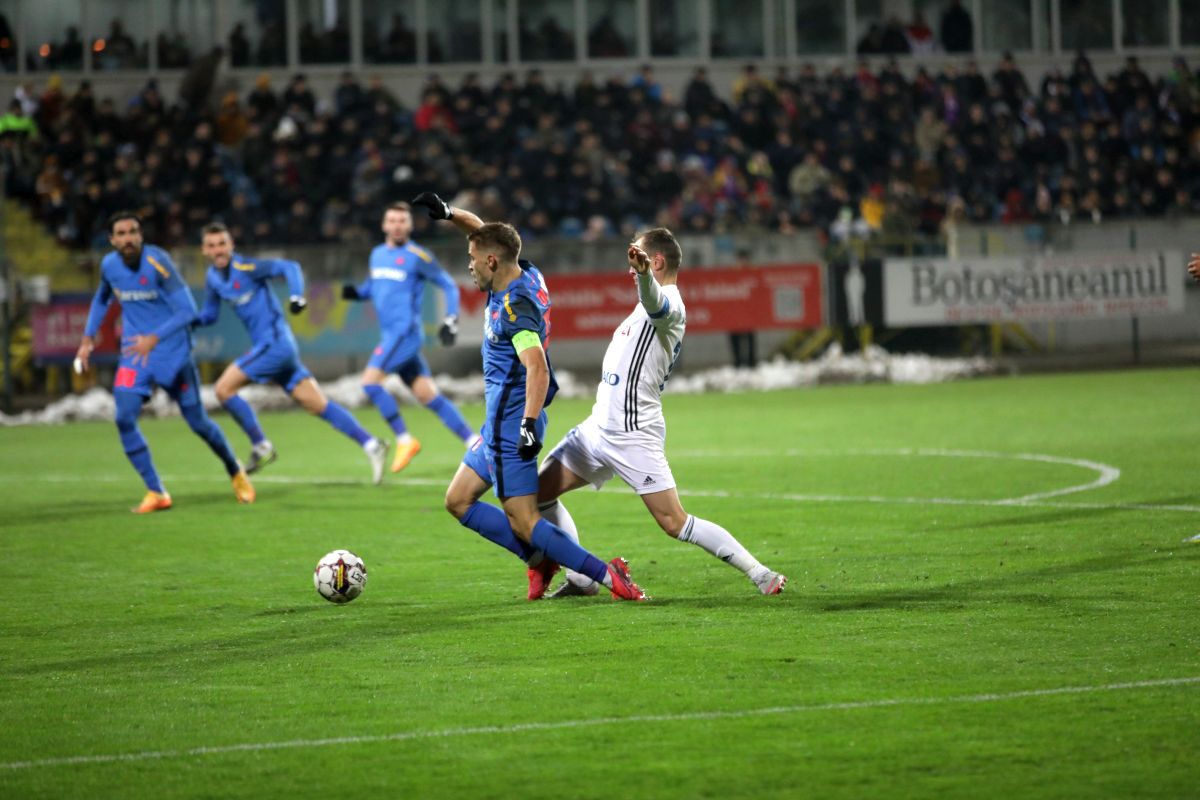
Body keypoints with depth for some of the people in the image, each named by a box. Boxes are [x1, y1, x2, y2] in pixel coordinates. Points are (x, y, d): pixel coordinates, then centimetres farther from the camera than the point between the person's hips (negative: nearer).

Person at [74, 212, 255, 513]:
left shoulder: (157, 262, -19)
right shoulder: (109, 265, -2)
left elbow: (188, 310, -23)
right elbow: (101, 300, 21)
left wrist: (154, 338, -35)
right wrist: (88, 338, 12)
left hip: (174, 353, -4)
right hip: (134, 355, 4)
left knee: (197, 422, 4)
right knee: (125, 420, -14)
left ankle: (236, 473, 31)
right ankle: (156, 493, -6)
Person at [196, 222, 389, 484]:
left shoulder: (244, 267, -12)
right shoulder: (212, 278, 11)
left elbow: (289, 267, -16)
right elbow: (209, 314, 20)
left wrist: (296, 296, -30)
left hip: (274, 343, -8)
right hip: (265, 346, 8)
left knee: (224, 388, -11)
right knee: (318, 405, 5)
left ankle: (261, 447, -1)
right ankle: (370, 445, 5)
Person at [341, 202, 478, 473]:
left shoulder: (417, 256, -7)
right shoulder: (377, 254, 15)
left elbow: (448, 285, -1)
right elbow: (374, 285, 30)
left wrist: (451, 321, -10)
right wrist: (356, 292, 8)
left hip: (406, 332, -7)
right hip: (391, 335, 7)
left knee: (370, 380, -17)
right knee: (428, 396, 5)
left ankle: (404, 440, -9)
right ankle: (474, 442, 8)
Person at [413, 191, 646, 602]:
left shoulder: (514, 305, -21)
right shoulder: (527, 277, 6)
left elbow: (537, 368, -32)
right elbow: (484, 232, 22)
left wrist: (528, 424, -38)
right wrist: (447, 212, 7)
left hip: (511, 424, -10)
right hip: (503, 423, 10)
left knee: (523, 521, -11)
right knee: (458, 500, 16)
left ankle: (607, 575, -10)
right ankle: (541, 559, 14)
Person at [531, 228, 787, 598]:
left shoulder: (669, 304, -15)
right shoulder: (653, 306, 16)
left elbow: (655, 301, -41)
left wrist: (643, 273, -61)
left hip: (632, 437, -10)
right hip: (600, 427, 10)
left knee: (674, 522, -14)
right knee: (538, 491, 9)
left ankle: (761, 575, -8)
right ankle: (581, 580, 14)